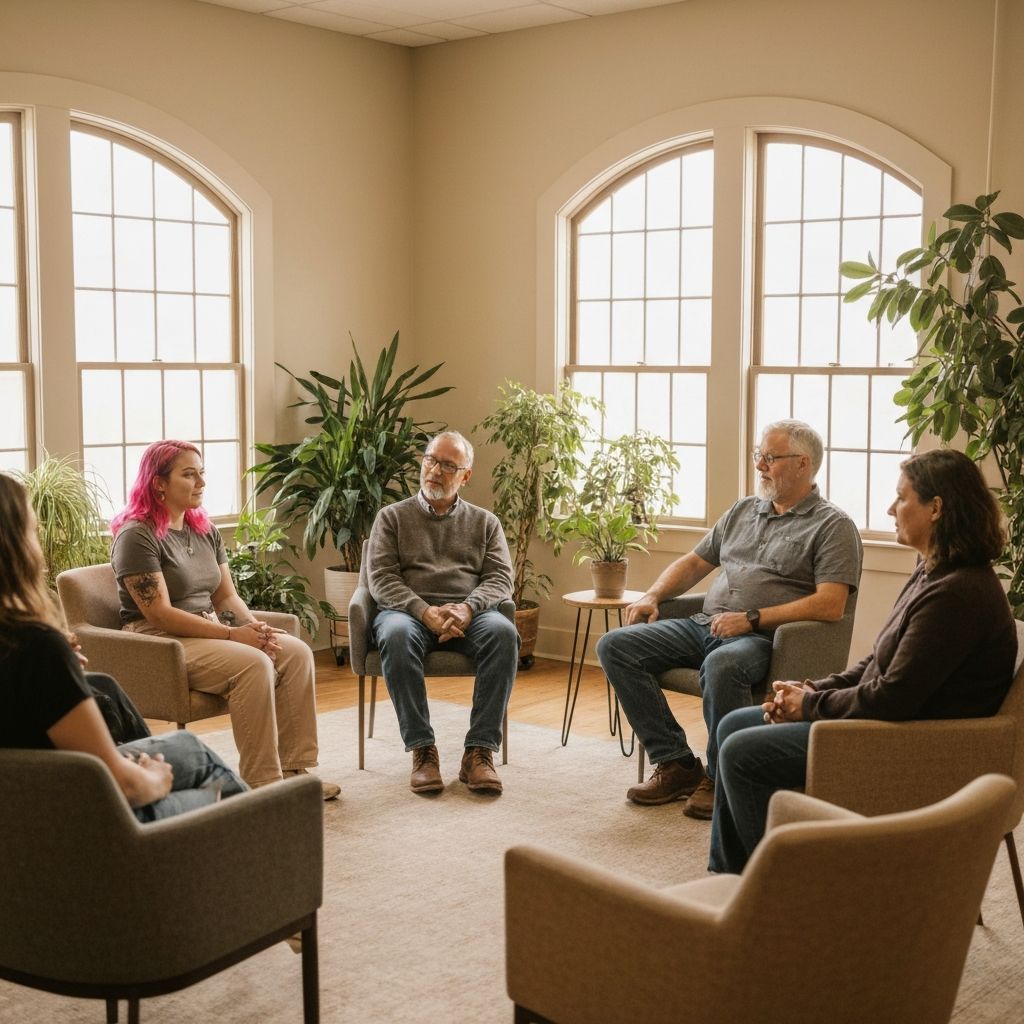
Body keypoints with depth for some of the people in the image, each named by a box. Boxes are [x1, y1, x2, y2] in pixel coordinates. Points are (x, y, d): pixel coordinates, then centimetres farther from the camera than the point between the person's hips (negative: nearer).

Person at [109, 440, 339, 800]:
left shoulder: (205, 531, 14)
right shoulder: (136, 536, -11)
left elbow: (226, 596, 13)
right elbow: (160, 614, -18)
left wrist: (255, 628, -9)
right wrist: (232, 634, -22)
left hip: (210, 632, 8)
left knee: (296, 652, -13)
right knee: (253, 664, -30)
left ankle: (293, 769, -12)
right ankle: (261, 784, -25)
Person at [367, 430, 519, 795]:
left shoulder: (484, 522, 20)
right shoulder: (392, 517, 15)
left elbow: (500, 578, 7)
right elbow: (381, 577, 2)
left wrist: (467, 608, -16)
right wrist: (425, 611, -16)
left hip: (468, 613, 1)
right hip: (408, 610, -1)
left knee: (503, 632, -33)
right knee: (396, 635, -38)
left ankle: (479, 751, -31)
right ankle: (422, 749, -31)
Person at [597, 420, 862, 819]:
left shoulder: (833, 525, -1)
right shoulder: (743, 510, 22)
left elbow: (830, 605, -13)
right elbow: (694, 562, 28)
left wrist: (752, 618, -19)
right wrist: (652, 596, 9)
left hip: (765, 637, -7)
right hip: (705, 624, 7)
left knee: (721, 665, -41)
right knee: (615, 646, -11)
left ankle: (720, 777, -16)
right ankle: (676, 763, -8)